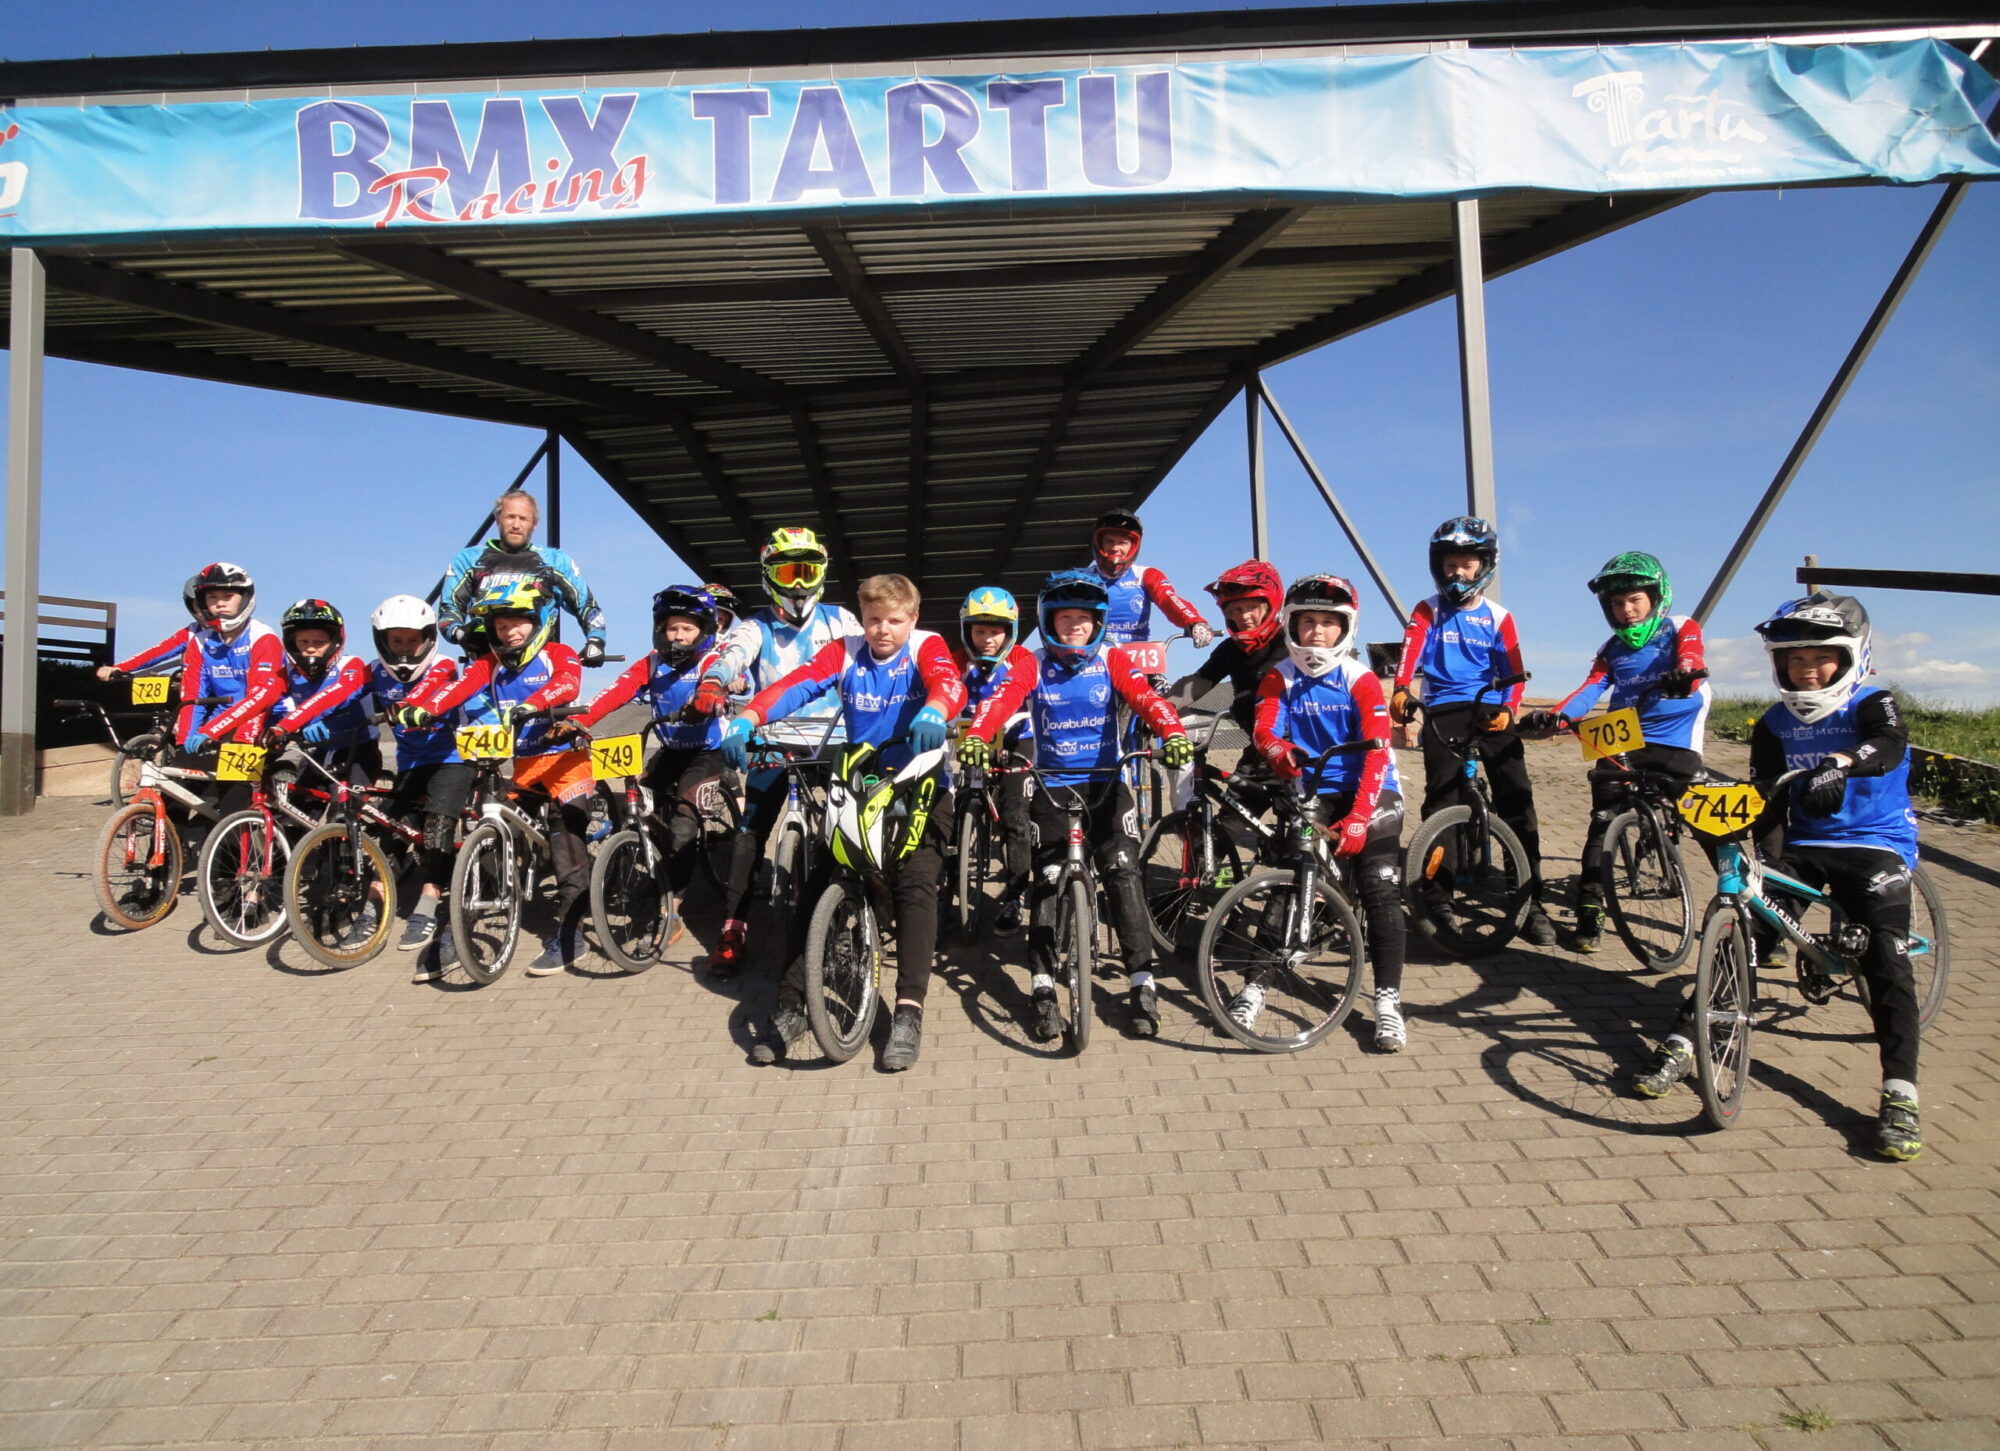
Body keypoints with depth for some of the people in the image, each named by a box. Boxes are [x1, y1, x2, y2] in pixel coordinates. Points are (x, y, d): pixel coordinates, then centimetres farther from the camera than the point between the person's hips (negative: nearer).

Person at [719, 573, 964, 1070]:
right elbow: (796, 684, -17)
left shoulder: (926, 647, -7)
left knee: (916, 884, -20)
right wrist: (745, 721, -35)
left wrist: (933, 712, -54)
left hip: (919, 788, -3)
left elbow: (949, 683, -29)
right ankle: (791, 1008, 5)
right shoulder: (844, 651, 0)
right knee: (815, 888, -4)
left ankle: (909, 1012, -19)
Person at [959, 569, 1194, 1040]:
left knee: (1123, 874, -9)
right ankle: (1044, 988, 7)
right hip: (1050, 787, 0)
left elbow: (1146, 697, -17)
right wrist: (976, 738, -40)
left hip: (1105, 784, 0)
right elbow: (1001, 700, -19)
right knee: (1047, 880, -3)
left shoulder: (1111, 661, 0)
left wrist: (1172, 734, -38)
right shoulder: (1033, 666, -1)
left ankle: (1143, 985, -1)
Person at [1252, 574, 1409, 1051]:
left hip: (1371, 792, -2)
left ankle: (1388, 1001, -4)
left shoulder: (1361, 681, -10)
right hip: (1314, 791, 2)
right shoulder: (1280, 678, -2)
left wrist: (1357, 819, -27)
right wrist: (1278, 751, -41)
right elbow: (1264, 729, -16)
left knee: (1380, 890, -13)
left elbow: (1376, 753, -17)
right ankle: (1255, 984, 6)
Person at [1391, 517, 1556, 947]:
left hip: (1491, 712, 1)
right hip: (1443, 711, -1)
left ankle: (1530, 903, 2)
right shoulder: (1428, 612, 9)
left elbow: (1513, 673, 8)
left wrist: (1509, 709, -12)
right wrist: (1401, 691, -29)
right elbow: (1410, 653, -9)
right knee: (1442, 804, -9)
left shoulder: (1498, 617, 13)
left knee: (1517, 802, -6)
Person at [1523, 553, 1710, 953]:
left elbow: (1692, 660, -18)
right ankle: (1589, 913, -2)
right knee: (1602, 825, -6)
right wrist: (1555, 717, -20)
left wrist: (1683, 675, -44)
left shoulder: (1682, 630, 4)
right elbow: (1591, 689, 1)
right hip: (1622, 743, 3)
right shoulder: (1612, 649, 16)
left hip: (1675, 744, -3)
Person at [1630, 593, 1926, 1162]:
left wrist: (1840, 764, -54)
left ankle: (1900, 1098, -16)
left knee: (1887, 960, -19)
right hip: (1803, 845, 4)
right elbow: (1768, 796, -1)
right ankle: (1680, 1045, -9)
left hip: (1876, 846, -3)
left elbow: (1890, 745, -31)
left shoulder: (1873, 705, -7)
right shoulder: (1775, 725, 6)